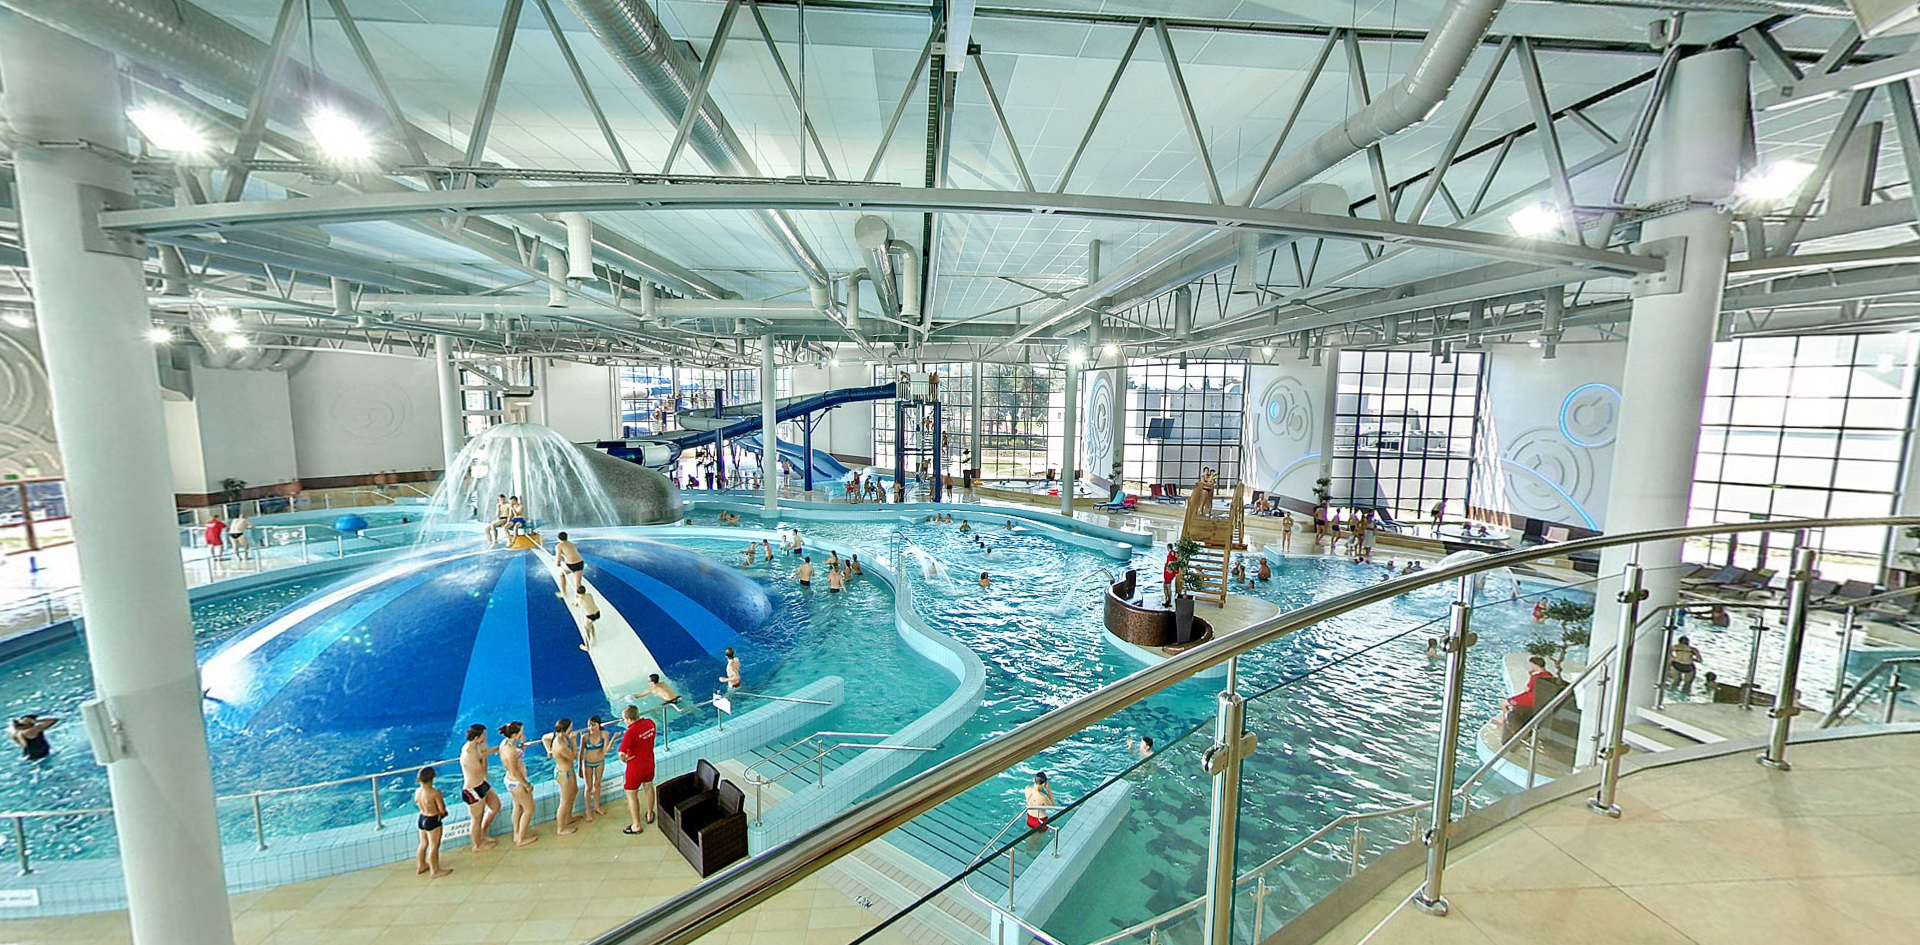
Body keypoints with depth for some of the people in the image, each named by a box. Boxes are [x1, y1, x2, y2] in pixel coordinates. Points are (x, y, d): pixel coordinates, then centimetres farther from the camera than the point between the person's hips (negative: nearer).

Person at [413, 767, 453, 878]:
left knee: (423, 844, 25)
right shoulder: (435, 793, -26)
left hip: (421, 819, 7)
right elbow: (442, 810, -19)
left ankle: (420, 866, 40)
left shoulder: (417, 791, -6)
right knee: (434, 847, 5)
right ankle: (435, 871, 15)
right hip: (433, 821, -7)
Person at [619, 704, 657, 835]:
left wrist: (625, 760, -13)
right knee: (649, 788, 26)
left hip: (636, 767, -7)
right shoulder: (650, 723, -10)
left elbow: (621, 754, -34)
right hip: (649, 763, 7)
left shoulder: (630, 732, -29)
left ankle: (637, 826, 18)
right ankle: (650, 815, 44)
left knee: (631, 794, 11)